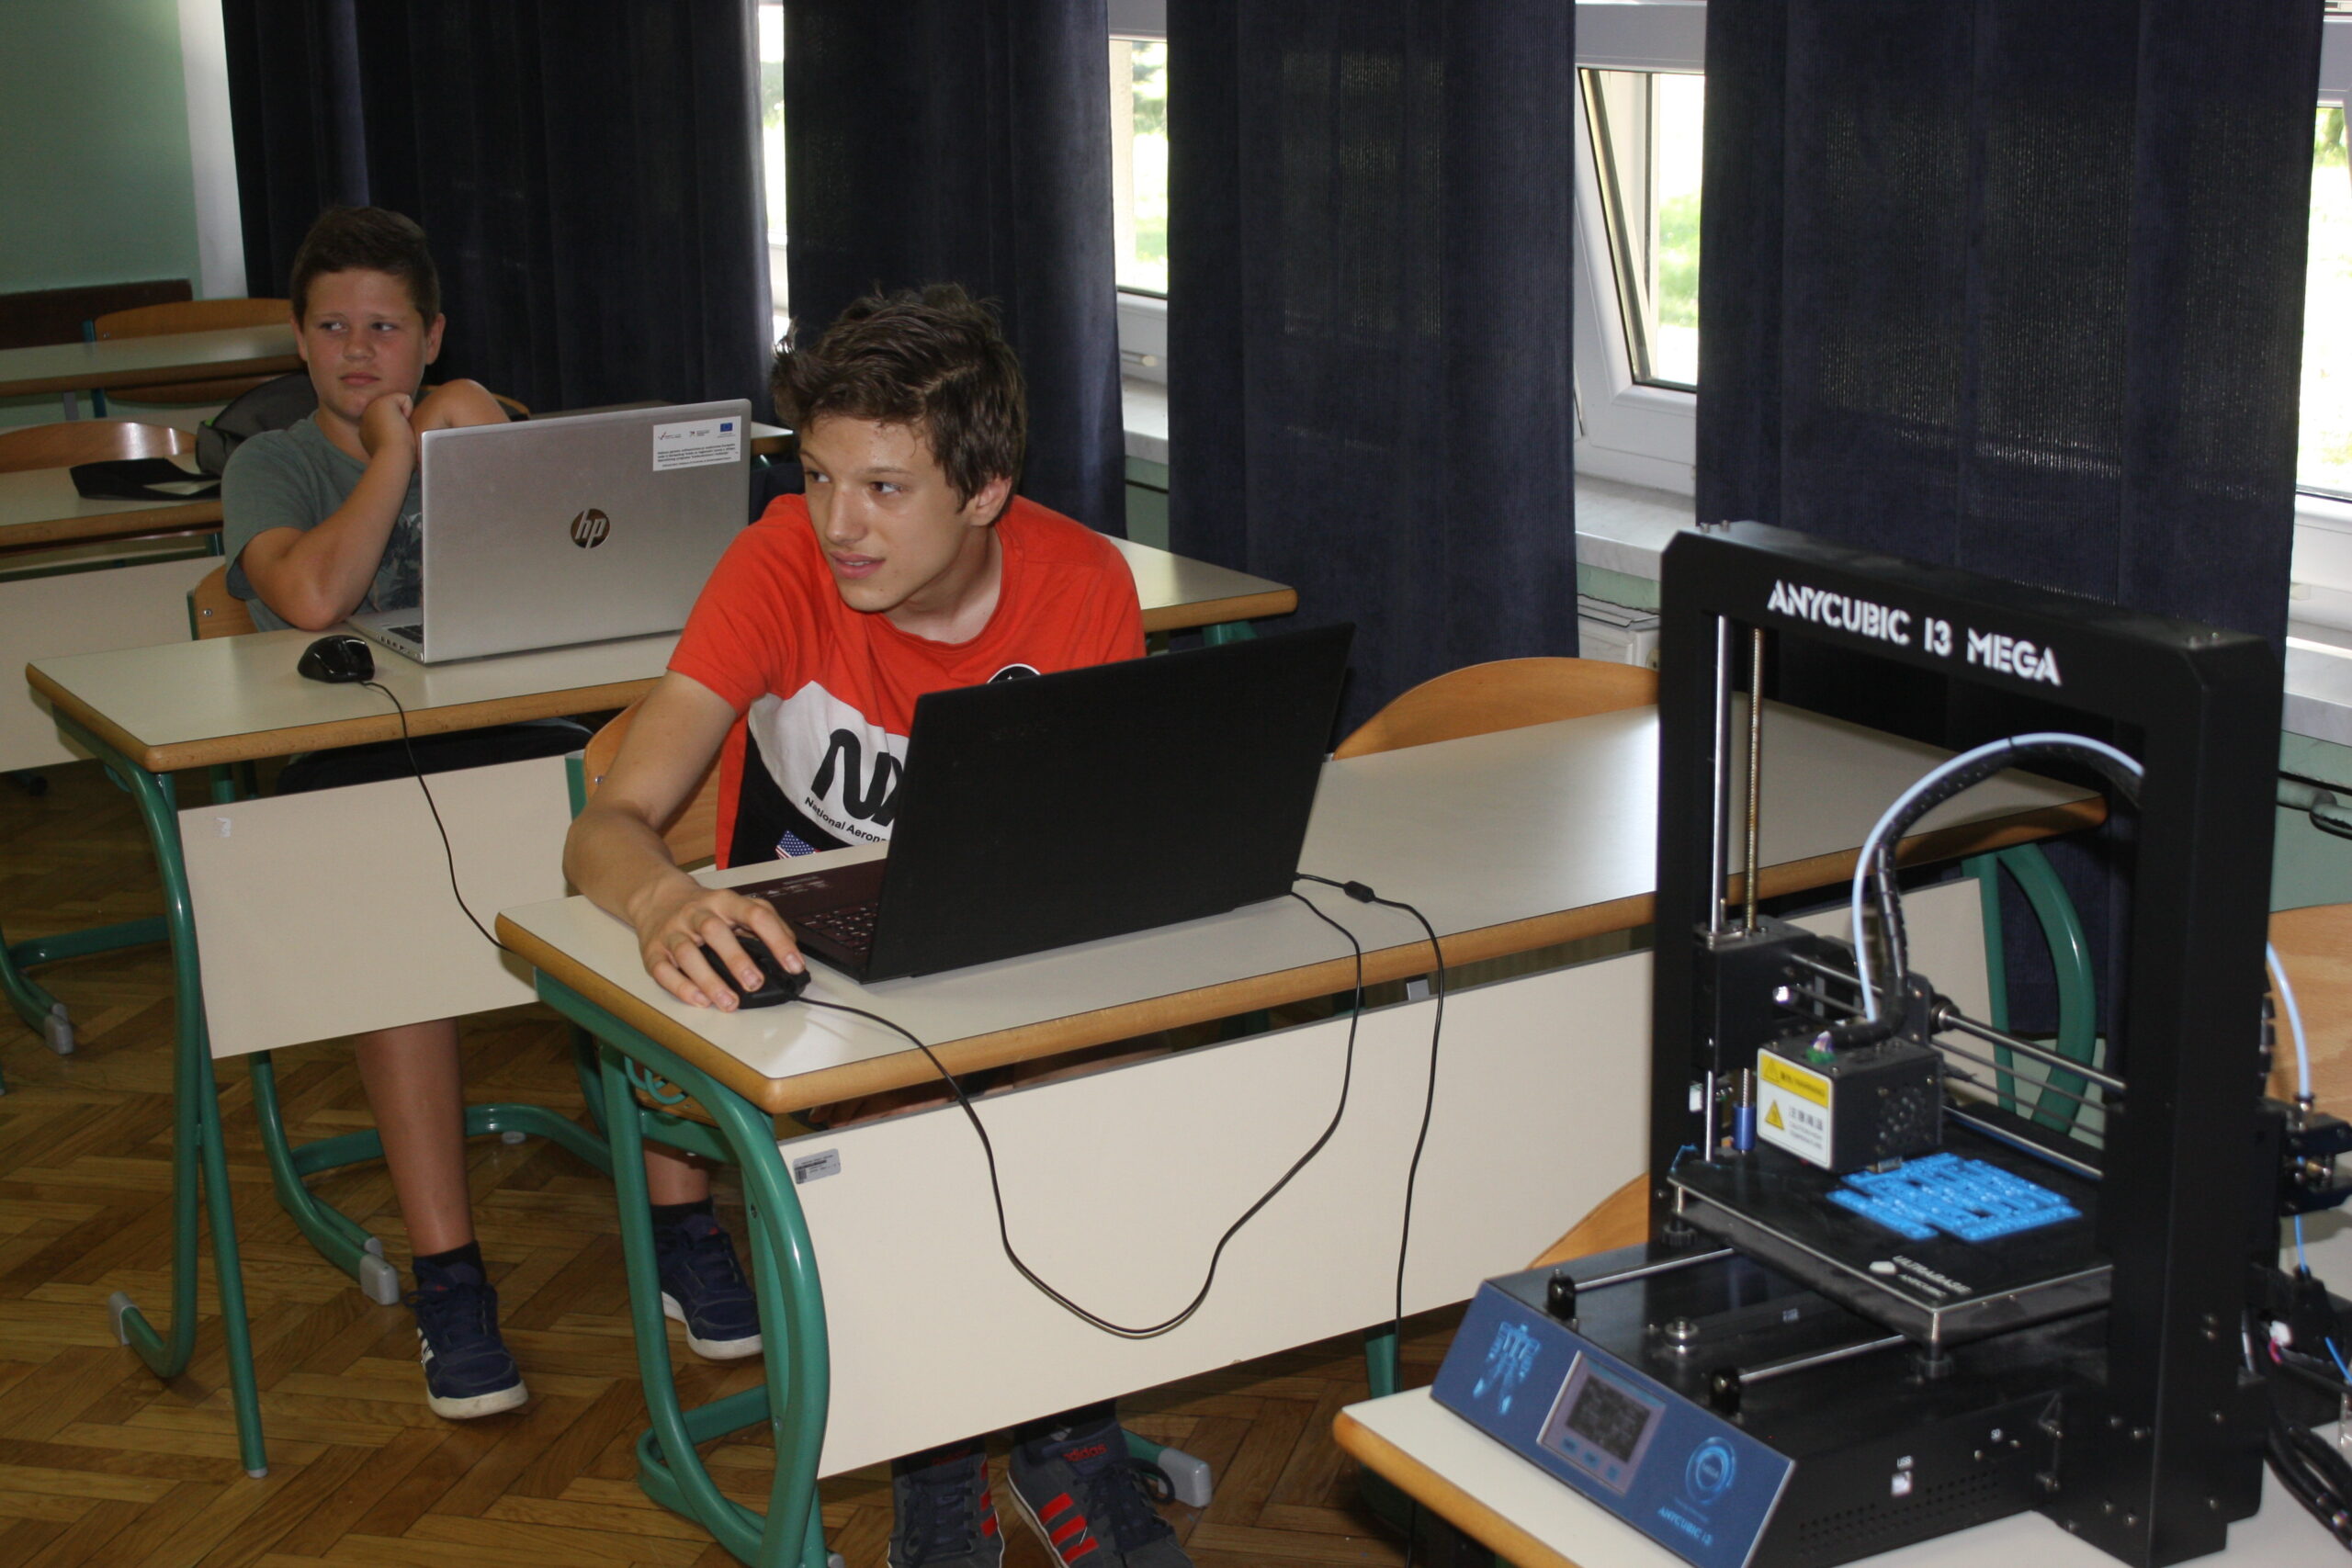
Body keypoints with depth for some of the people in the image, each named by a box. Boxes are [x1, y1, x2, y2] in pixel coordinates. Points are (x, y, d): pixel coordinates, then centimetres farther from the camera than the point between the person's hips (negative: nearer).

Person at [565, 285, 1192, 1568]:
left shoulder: (1082, 584, -16)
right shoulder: (785, 565, -22)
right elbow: (609, 824, -30)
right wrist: (664, 903, -54)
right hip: (803, 948, -2)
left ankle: (1065, 1434, -3)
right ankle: (936, 1463, -6)